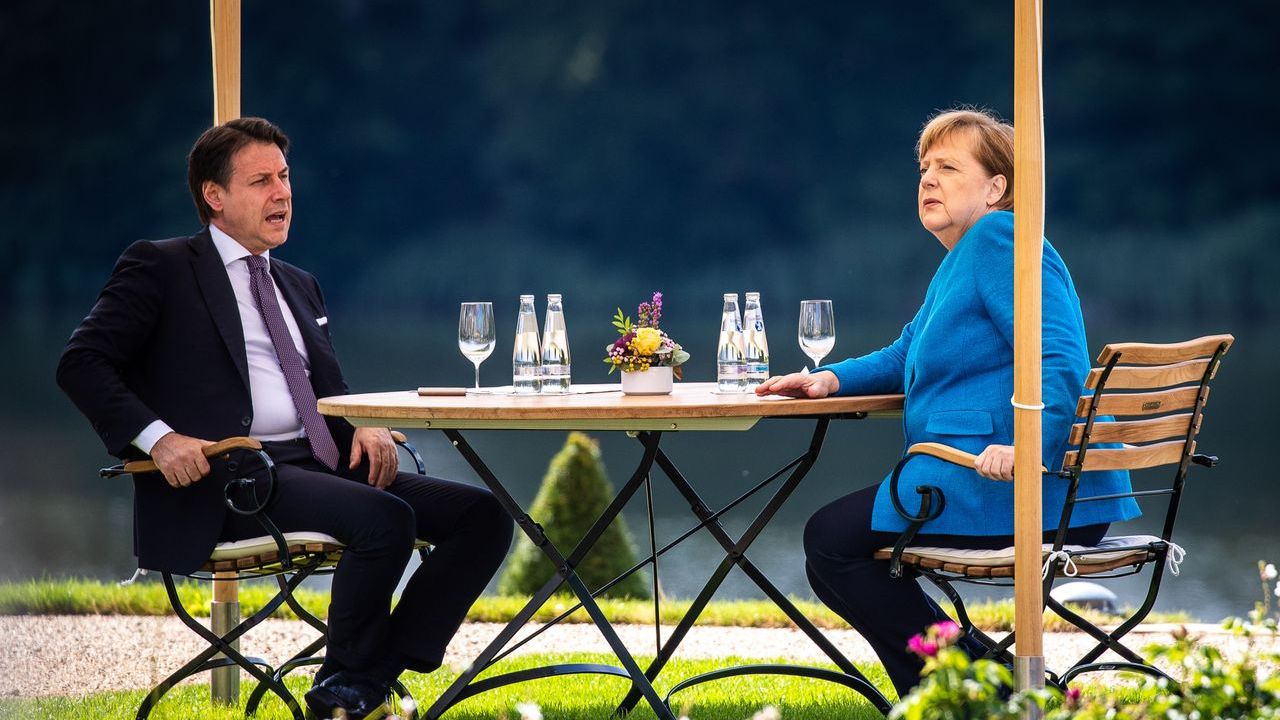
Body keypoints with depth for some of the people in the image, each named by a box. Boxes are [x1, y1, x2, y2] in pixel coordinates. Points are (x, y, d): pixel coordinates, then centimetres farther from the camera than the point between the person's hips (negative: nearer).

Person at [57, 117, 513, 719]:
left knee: (482, 515, -10)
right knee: (385, 518, -32)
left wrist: (362, 427, 3)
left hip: (321, 465, 8)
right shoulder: (160, 268, 4)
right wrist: (157, 437, -20)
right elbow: (81, 362, -4)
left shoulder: (298, 286, 26)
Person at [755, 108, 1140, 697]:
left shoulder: (999, 240, -10)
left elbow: (1059, 360, -22)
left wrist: (1026, 446, -36)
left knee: (832, 539, -9)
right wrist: (831, 378, 13)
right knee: (832, 543, 19)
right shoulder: (961, 259, 23)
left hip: (1032, 492, -11)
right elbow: (906, 358, 32)